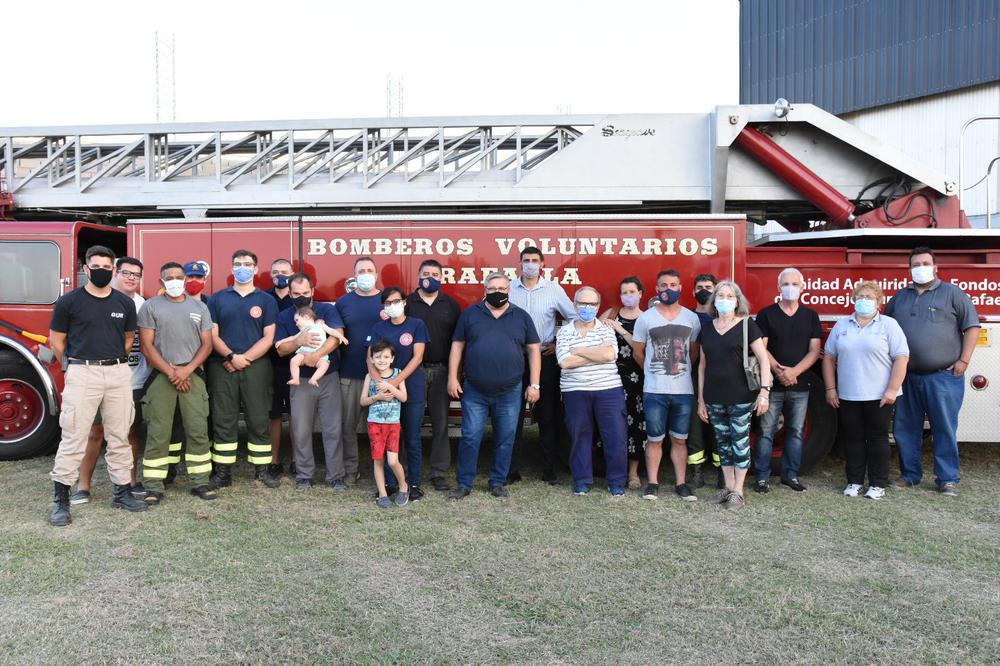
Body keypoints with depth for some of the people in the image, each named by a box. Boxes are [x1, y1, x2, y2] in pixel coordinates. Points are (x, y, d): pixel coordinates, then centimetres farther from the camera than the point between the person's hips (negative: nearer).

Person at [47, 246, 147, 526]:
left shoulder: (125, 303, 7)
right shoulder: (69, 301, -2)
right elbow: (56, 339, 5)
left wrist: (114, 361, 14)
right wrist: (76, 366, 9)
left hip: (118, 373, 3)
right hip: (82, 373, -3)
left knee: (119, 437, 9)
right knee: (73, 438, -2)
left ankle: (122, 492, 20)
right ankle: (61, 500, 6)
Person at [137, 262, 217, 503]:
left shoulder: (200, 307, 11)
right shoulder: (150, 307, 4)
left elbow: (207, 344, 6)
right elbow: (147, 345, -2)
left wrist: (187, 370, -7)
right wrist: (170, 372, -10)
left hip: (193, 374, 2)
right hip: (161, 375, -2)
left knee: (198, 430, 0)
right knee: (158, 433, -1)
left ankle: (201, 482, 8)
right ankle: (153, 487, 4)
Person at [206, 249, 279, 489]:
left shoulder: (266, 300, 7)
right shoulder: (217, 299, 10)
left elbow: (268, 338, 0)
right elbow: (212, 334, 3)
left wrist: (245, 358, -10)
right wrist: (231, 357, -11)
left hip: (257, 366, -1)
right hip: (222, 367, 1)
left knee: (258, 420, 3)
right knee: (223, 420, 4)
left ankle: (262, 469, 10)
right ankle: (222, 471, 10)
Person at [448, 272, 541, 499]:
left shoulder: (521, 317, 6)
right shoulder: (470, 314, 5)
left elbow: (534, 350, 6)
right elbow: (457, 346, 6)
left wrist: (534, 385, 0)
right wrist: (452, 378, -2)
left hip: (510, 393, 1)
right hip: (474, 391, -1)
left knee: (505, 440, 8)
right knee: (470, 438, 1)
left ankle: (498, 483, 22)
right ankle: (464, 484, 12)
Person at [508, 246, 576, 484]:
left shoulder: (554, 289, 1)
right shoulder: (508, 289, 2)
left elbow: (574, 318, 7)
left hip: (545, 358, 0)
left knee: (548, 415, 4)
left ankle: (549, 469, 13)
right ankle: (512, 469, 10)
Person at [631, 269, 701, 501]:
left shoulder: (691, 318, 5)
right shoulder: (645, 318, -1)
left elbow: (694, 351, 15)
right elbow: (638, 353, 8)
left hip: (684, 390, 2)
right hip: (654, 390, -1)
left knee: (680, 440, 9)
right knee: (655, 439, 5)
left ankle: (680, 483, 17)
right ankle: (652, 482, 15)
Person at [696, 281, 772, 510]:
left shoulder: (746, 325, -4)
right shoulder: (707, 329, 9)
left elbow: (763, 359, -6)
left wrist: (764, 391, -15)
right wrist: (701, 400, 11)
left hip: (741, 398, -4)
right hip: (714, 399, 4)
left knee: (740, 441, 1)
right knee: (723, 442, 11)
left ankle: (738, 492, 11)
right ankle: (728, 487, 23)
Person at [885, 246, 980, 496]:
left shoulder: (952, 293, 3)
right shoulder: (900, 297, 15)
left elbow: (972, 326, 0)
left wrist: (964, 360, -7)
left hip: (944, 376, -4)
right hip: (907, 377, 4)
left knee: (945, 430, 0)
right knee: (905, 429, 8)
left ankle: (948, 479, 9)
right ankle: (910, 475, 20)